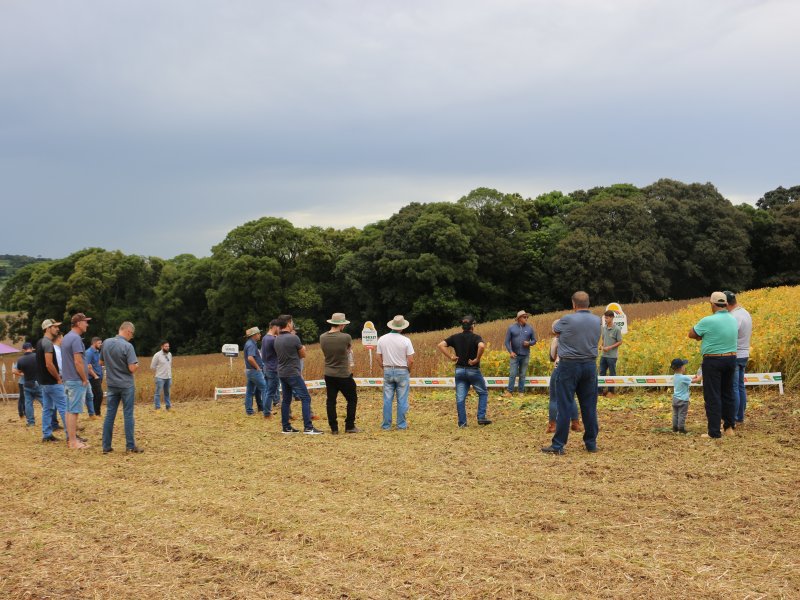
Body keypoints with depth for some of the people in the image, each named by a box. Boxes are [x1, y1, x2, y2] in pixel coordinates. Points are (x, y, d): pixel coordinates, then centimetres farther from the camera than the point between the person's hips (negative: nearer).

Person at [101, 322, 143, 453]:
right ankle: (130, 446, 6)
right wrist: (137, 365, 1)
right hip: (126, 385, -5)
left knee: (110, 414, 8)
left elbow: (101, 362, 14)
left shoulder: (106, 343, 1)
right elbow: (132, 368, -19)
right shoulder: (127, 346, -17)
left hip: (111, 384, 5)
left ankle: (106, 446, 10)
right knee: (128, 415, 3)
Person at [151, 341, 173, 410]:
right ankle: (157, 408, 2)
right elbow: (152, 366, -5)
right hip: (160, 378, -5)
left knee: (167, 393, 15)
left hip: (168, 377, 6)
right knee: (158, 393, -1)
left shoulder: (170, 354, 6)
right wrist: (160, 371, 2)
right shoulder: (157, 355, -11)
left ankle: (168, 406, 23)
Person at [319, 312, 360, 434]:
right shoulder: (346, 337, -16)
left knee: (331, 401, 9)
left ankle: (334, 428, 10)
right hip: (344, 374, -4)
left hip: (329, 374, 4)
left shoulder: (322, 337, -4)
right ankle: (350, 426, 11)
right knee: (352, 399, 11)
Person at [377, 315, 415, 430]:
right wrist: (409, 371, 8)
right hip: (402, 372, -3)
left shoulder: (382, 339, -2)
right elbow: (411, 361, -10)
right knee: (402, 400, 5)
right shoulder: (405, 340, -11)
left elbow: (379, 358, 2)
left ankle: (386, 425, 10)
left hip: (387, 371, 3)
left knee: (387, 399, 8)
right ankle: (402, 425, 9)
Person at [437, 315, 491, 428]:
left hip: (459, 370, 3)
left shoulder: (455, 337, 4)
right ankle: (481, 418, 7)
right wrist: (477, 359, -19)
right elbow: (482, 346, -31)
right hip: (473, 370, -3)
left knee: (460, 398, 5)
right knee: (483, 393, 14)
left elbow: (440, 345, -4)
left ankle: (462, 422, 5)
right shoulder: (476, 337, -9)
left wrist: (450, 357, -1)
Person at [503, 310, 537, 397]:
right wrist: (510, 351, -11)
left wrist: (529, 343, -12)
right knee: (512, 374, -5)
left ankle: (521, 392, 11)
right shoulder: (511, 328, -1)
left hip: (525, 355, 2)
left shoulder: (529, 328, 4)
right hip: (515, 355, -2)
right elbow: (507, 341, 0)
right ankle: (510, 392, -3)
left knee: (523, 375, 6)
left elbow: (534, 340, 11)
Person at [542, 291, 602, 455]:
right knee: (589, 406, 9)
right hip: (590, 365, 4)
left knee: (564, 406, -2)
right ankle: (591, 443, 15)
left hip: (569, 365, -4)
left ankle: (558, 445, -1)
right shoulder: (597, 320, 3)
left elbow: (555, 330, 9)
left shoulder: (567, 320, -11)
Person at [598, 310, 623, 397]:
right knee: (602, 372, 8)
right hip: (604, 355, 6)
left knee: (612, 374, 4)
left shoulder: (617, 329, -11)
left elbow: (620, 342, -9)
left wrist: (609, 347, -17)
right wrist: (602, 346, -3)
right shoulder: (604, 328, 6)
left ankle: (611, 391, 12)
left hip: (612, 355, -6)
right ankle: (602, 389, 16)